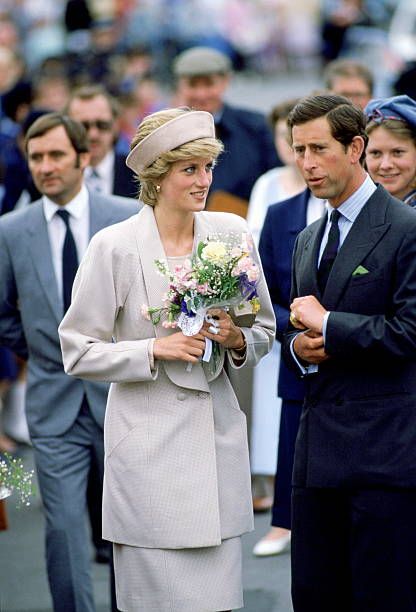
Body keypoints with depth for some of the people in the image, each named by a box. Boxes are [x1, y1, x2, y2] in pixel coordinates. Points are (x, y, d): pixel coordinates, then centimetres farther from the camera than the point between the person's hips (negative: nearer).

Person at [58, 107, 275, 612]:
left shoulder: (231, 232, 5)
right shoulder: (114, 247, -7)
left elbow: (264, 331, 15)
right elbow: (79, 353, -3)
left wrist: (238, 341, -7)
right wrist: (155, 349, -15)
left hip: (219, 435, 4)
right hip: (149, 446, -4)